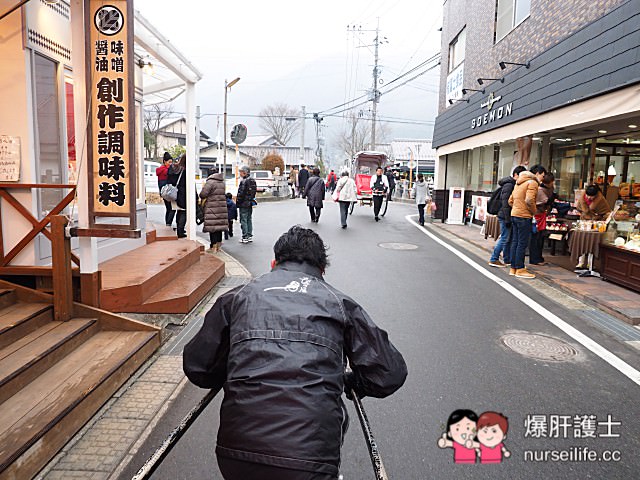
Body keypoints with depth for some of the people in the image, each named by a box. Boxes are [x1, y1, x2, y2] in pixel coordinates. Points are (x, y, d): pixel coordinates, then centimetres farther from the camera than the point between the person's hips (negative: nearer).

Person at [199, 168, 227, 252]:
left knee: (213, 226, -4)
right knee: (219, 226, 13)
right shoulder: (223, 182, 12)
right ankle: (218, 245, 20)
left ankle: (214, 246, -4)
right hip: (222, 208, 7)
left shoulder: (210, 182, -12)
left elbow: (203, 194, -15)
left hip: (212, 208, -7)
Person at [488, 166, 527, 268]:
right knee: (504, 238, -6)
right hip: (505, 217, -10)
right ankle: (494, 259, 0)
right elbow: (505, 203, -20)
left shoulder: (514, 185, 15)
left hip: (509, 216, 10)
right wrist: (507, 219, -21)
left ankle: (508, 259, 21)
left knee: (509, 238, 13)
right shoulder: (509, 185, -15)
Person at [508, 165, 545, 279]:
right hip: (524, 217, -9)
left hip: (514, 215, 9)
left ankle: (513, 268, 17)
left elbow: (510, 201, 19)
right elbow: (529, 200, -23)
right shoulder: (532, 182, -10)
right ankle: (520, 269, 1)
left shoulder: (519, 183, 19)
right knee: (522, 243, -3)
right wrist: (534, 211, -9)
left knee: (515, 242, 12)